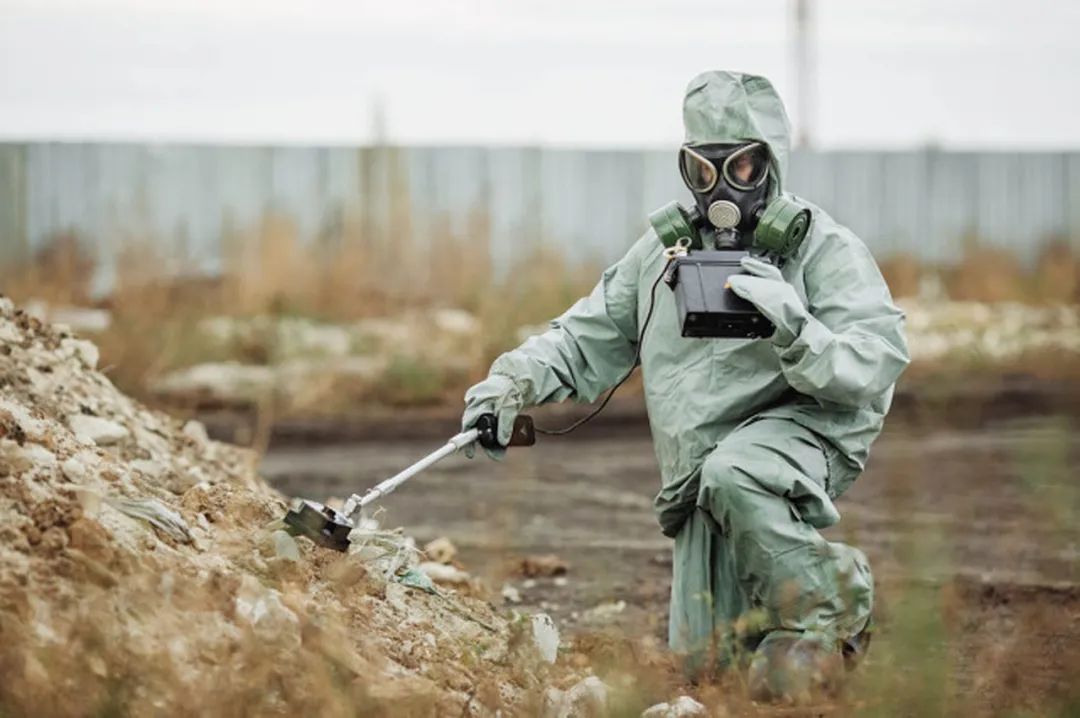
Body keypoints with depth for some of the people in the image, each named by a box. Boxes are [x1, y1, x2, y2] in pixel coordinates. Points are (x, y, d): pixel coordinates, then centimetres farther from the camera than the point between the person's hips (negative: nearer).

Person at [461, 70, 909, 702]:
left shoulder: (823, 247, -2)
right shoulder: (664, 249, 14)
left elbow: (877, 361, -13)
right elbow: (589, 338, 20)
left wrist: (795, 331, -31)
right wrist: (516, 380, 3)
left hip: (801, 429, -5)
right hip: (701, 477, 5)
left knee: (732, 478, -40)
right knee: (706, 661, -3)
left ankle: (827, 609, -20)